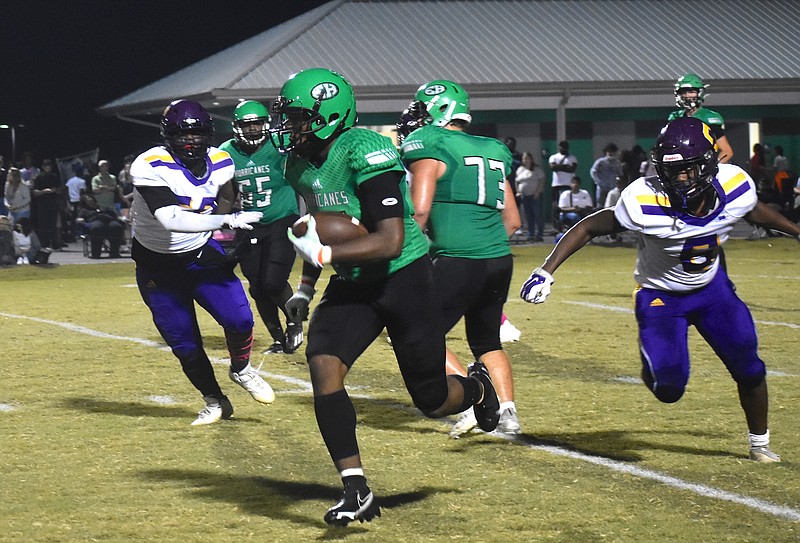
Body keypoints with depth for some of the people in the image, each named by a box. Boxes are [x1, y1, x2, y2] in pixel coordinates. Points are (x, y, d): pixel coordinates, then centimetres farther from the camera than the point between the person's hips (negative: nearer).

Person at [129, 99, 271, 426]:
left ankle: (241, 370, 16)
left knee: (239, 319, -15)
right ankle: (214, 402, 25)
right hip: (157, 267, -3)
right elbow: (171, 219, -38)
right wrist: (226, 221, -43)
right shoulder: (150, 168, -26)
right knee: (184, 344, 2)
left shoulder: (221, 163, -8)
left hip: (201, 255, 3)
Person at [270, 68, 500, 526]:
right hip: (353, 283, 6)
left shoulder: (366, 152, -24)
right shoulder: (302, 166, 1)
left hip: (406, 278, -6)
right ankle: (357, 491, -13)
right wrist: (306, 287, 17)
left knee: (432, 400, 3)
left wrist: (325, 253, -30)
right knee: (323, 365, -19)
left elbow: (391, 241, -29)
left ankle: (478, 388, 43)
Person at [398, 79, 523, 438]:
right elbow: (513, 220, 20)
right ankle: (508, 413, 10)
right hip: (500, 258, 7)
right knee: (486, 342, 22)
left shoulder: (430, 148, -3)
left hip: (458, 261, -7)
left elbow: (419, 209, -13)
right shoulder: (492, 152, 18)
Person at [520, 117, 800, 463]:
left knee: (749, 369, 7)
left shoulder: (735, 188, -22)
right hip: (661, 296, -4)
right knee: (668, 388, -15)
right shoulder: (646, 204, -34)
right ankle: (651, 363, 24)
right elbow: (589, 228, -24)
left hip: (712, 286, 4)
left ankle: (760, 442, 33)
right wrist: (546, 271, -30)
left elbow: (755, 212, 4)